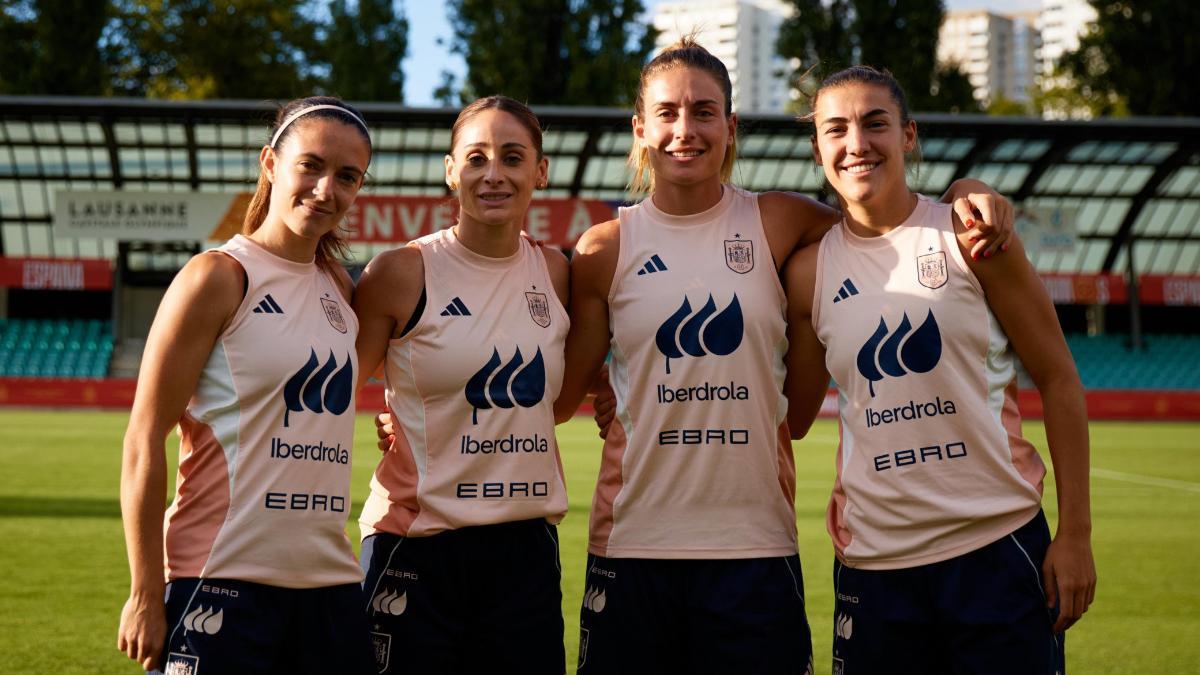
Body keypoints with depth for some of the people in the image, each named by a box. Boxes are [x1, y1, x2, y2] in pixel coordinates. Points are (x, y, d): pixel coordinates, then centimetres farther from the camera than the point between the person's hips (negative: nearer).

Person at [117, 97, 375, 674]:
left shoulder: (338, 286, 11)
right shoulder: (220, 277, -7)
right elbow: (144, 438, -9)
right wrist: (145, 594, -11)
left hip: (329, 583, 6)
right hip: (225, 583, -6)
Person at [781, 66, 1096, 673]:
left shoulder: (969, 237, -2)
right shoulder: (808, 271, 4)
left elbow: (1059, 381, 0)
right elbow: (791, 419, 11)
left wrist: (1075, 534, -4)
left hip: (999, 547, -2)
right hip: (873, 561, 2)